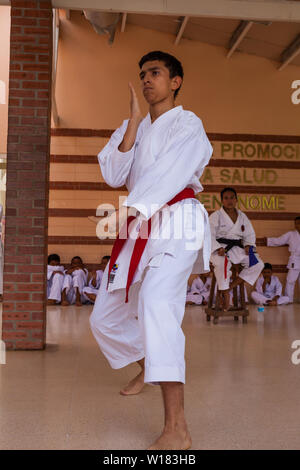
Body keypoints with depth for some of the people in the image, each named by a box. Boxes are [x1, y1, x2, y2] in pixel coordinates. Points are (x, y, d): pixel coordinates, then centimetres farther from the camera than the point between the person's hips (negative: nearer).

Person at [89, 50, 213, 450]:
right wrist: (134, 122, -4)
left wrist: (127, 210, -32)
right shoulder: (132, 128, 17)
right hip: (138, 227, 7)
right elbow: (114, 175, 1)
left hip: (175, 224, -7)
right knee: (105, 318, 13)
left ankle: (176, 431, -35)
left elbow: (168, 173, -19)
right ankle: (148, 366, 45)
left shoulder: (187, 124, -1)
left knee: (156, 301, -33)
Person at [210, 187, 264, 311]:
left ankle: (232, 285, -9)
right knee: (222, 263, -39)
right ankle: (225, 292, -23)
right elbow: (209, 236, -10)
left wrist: (248, 245, -4)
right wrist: (218, 249, -24)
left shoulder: (242, 216, 12)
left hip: (237, 248, 6)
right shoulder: (215, 216, -4)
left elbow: (250, 234, 17)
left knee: (258, 264, -8)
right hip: (220, 248, -6)